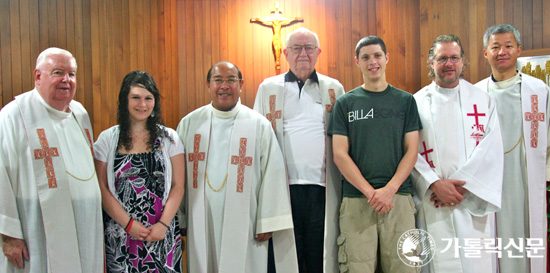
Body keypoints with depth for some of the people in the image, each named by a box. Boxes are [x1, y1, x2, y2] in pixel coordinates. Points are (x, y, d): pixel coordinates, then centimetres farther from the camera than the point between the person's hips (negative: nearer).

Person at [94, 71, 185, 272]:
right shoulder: (107, 139, 3)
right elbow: (102, 189, -1)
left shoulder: (169, 138, 4)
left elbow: (178, 186, 1)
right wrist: (129, 224, -9)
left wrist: (163, 224, -10)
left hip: (163, 234, 1)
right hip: (121, 236, 0)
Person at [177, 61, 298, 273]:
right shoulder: (189, 123, 6)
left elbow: (273, 174, -2)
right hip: (201, 224, 2)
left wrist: (268, 222, -5)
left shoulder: (259, 125, -1)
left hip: (244, 225, -2)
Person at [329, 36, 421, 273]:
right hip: (356, 200, -1)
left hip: (398, 198, 1)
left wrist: (390, 189, -9)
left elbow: (411, 151, 6)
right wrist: (370, 192, -9)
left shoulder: (405, 101, 11)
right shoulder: (345, 103, 8)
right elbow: (340, 155, 1)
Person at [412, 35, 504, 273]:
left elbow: (491, 149, -1)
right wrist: (435, 184, -14)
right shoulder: (417, 103, 6)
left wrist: (461, 184, -12)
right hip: (433, 203, -1)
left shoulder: (482, 100, 9)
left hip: (474, 204, 1)